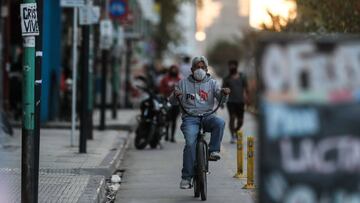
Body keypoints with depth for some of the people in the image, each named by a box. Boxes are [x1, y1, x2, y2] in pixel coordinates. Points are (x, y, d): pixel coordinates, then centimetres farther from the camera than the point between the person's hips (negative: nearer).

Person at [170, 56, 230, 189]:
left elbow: (221, 99, 1)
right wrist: (175, 95, -15)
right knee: (190, 143, -23)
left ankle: (214, 150, -20)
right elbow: (173, 102, 9)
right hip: (190, 118, -1)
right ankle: (186, 177, -18)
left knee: (220, 122, -33)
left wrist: (224, 93, -24)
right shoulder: (184, 83, 13)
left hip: (207, 117, 1)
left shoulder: (212, 83, 13)